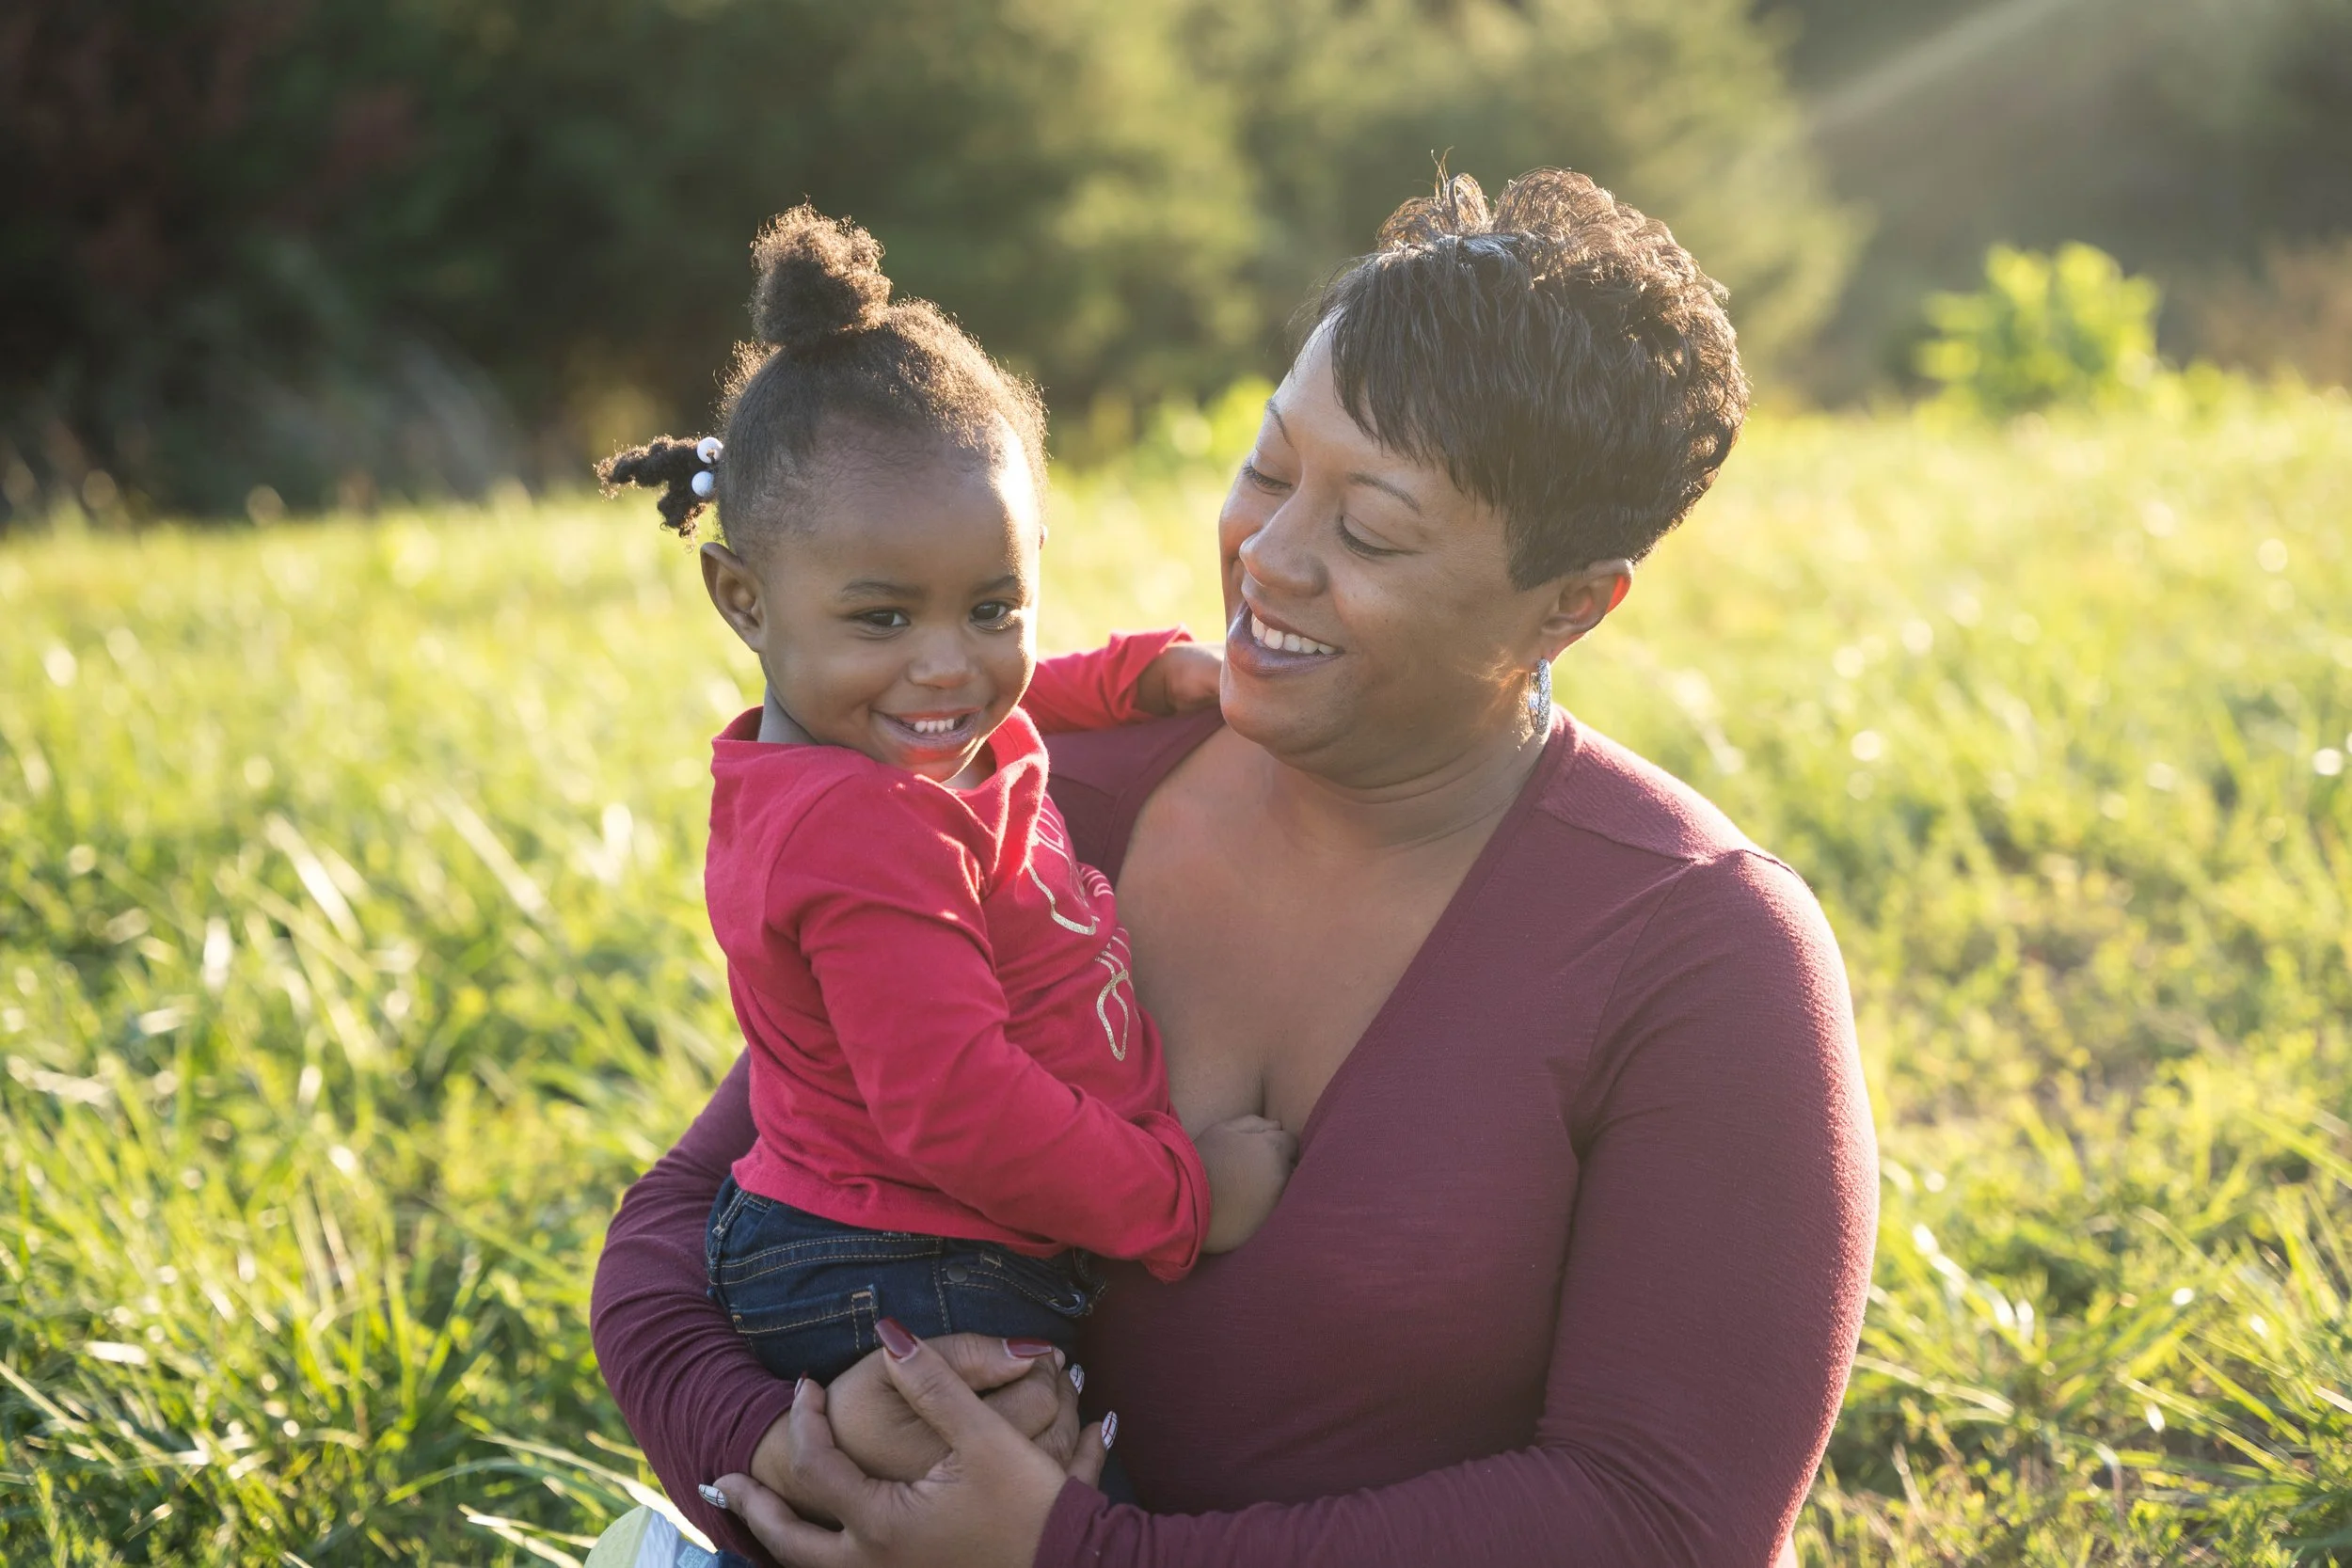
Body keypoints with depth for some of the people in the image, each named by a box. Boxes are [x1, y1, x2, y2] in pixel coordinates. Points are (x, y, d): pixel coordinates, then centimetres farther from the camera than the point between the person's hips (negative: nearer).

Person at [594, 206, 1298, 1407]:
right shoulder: (864, 834, -26)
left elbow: (1012, 708, 34)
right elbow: (954, 1106, -30)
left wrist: (1143, 673, 18)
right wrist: (1178, 1198, -19)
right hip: (899, 1303, -10)